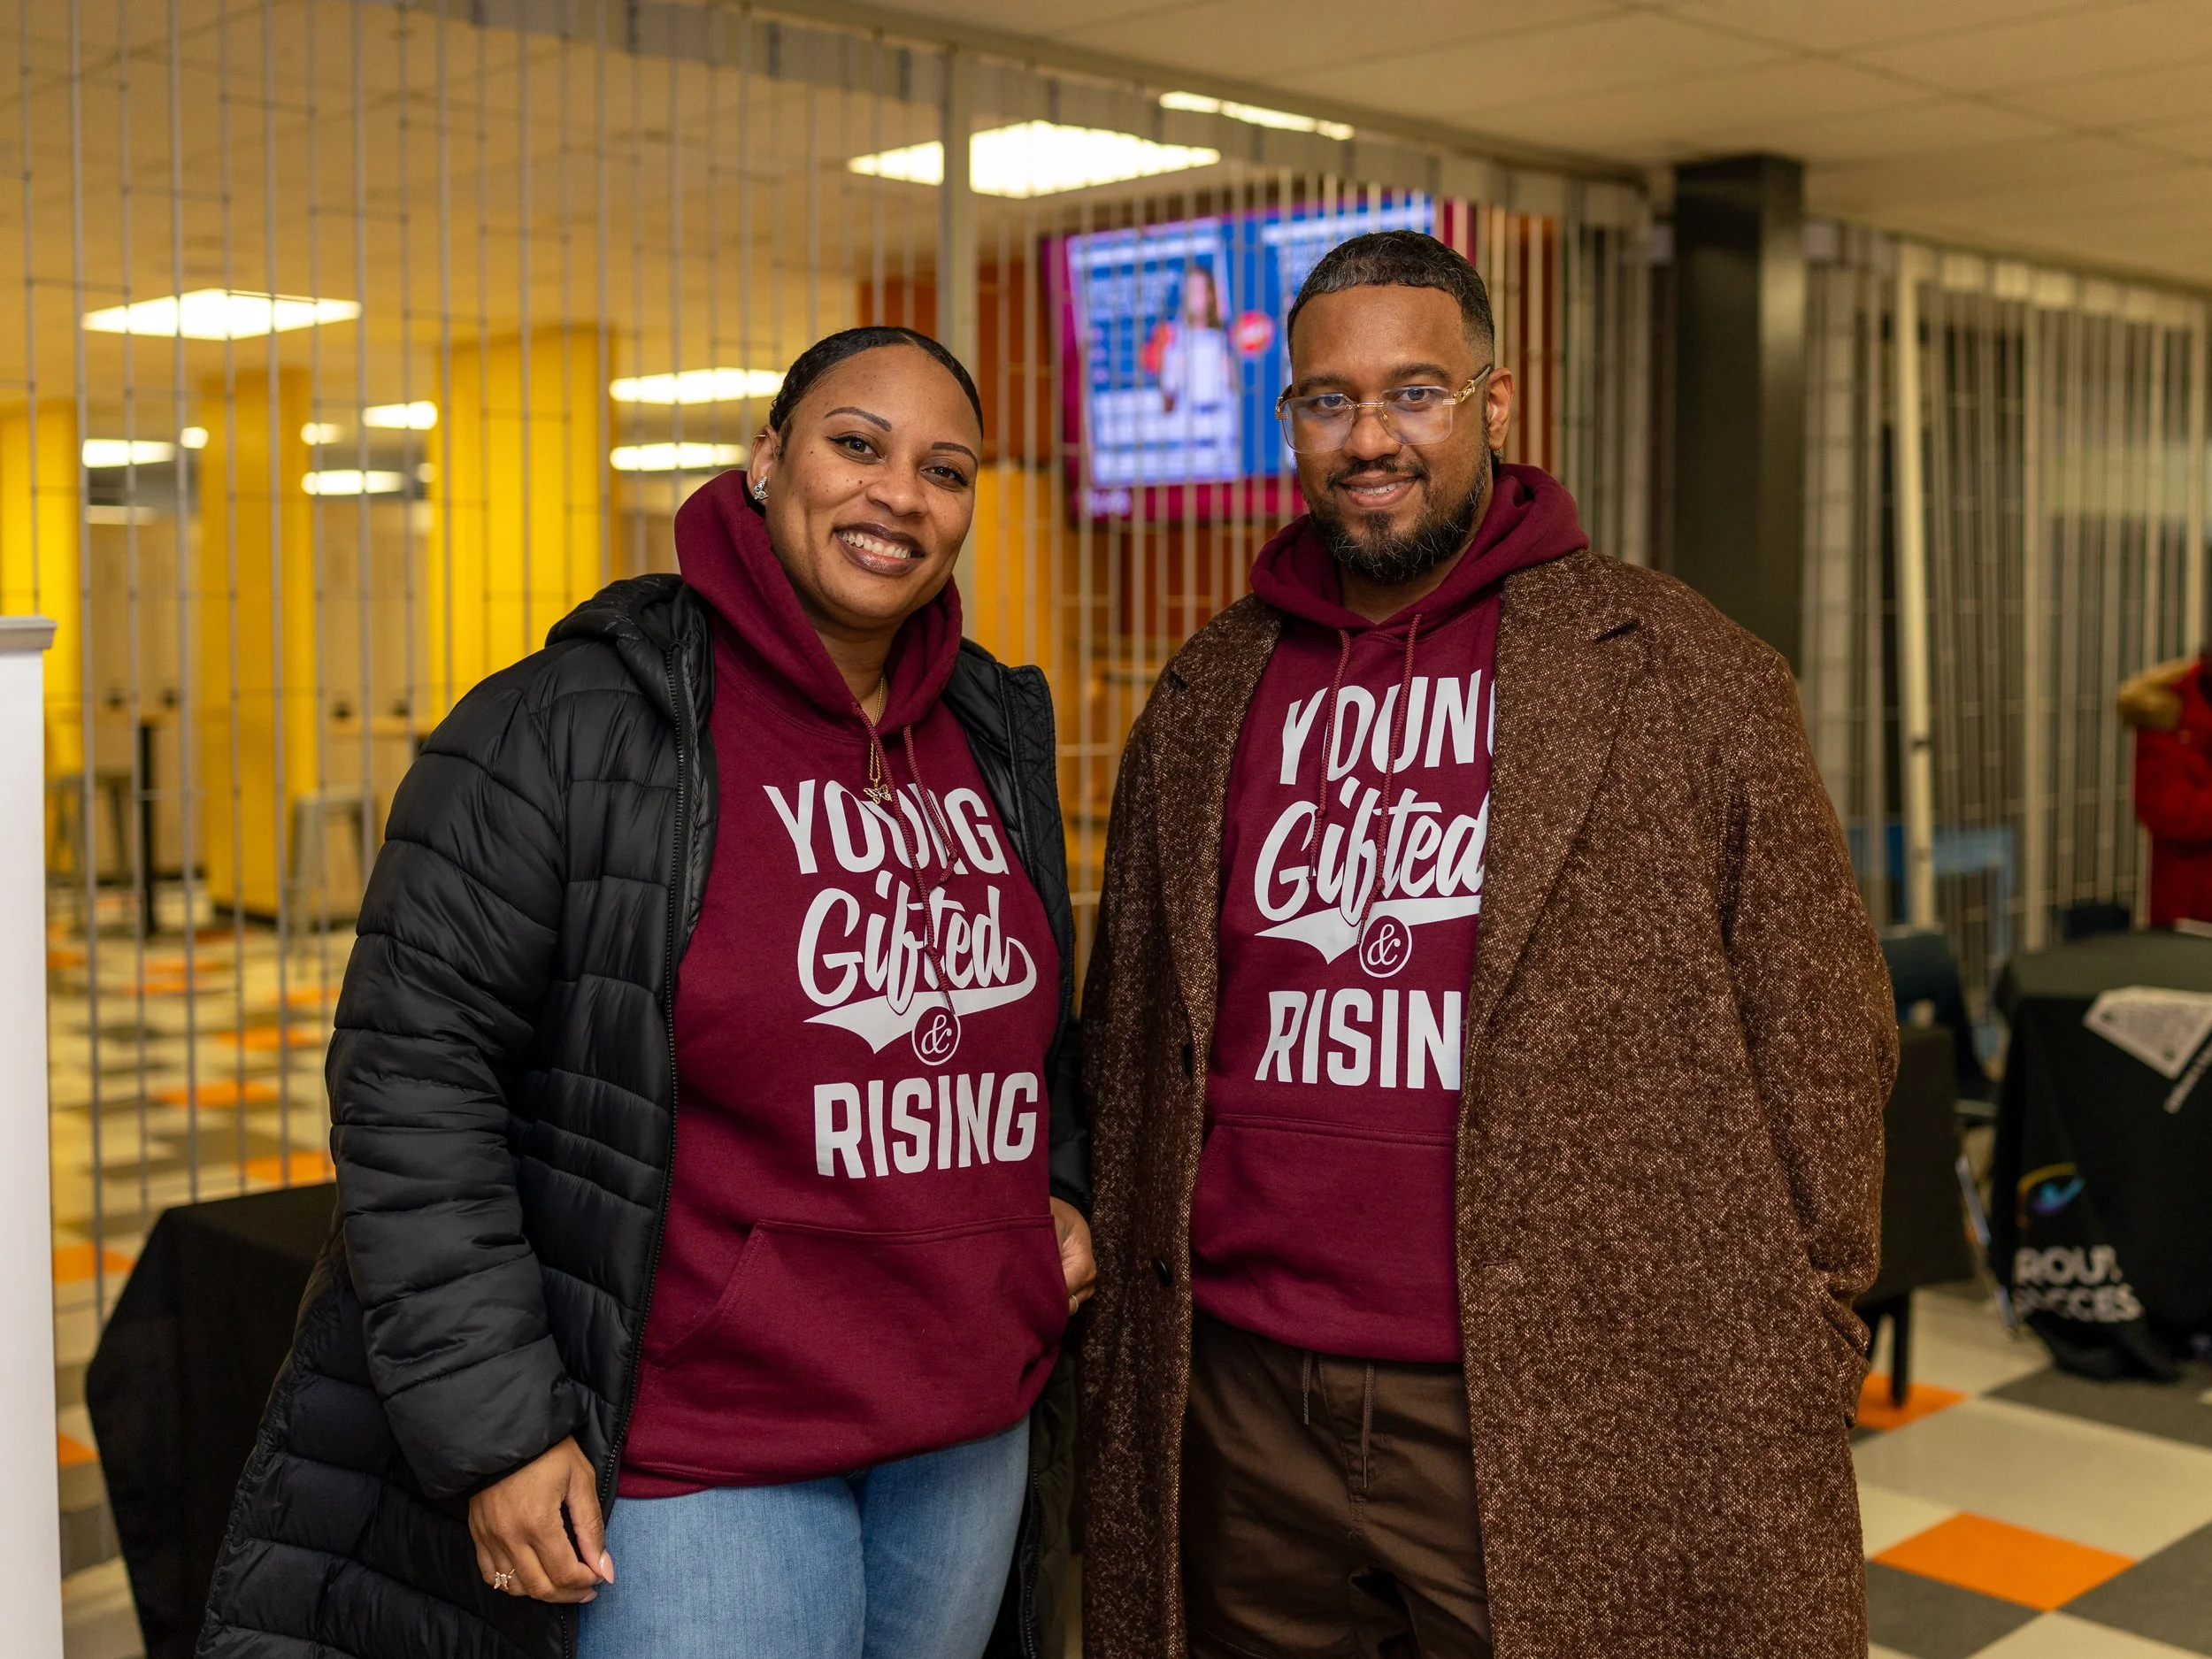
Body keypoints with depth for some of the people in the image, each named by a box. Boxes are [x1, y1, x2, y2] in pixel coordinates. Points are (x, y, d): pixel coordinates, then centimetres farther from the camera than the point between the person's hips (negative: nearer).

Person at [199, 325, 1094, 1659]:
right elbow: (413, 1072, -14)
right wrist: (495, 1426, -17)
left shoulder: (999, 736, 9)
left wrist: (1055, 1185, 7)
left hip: (971, 1436, 7)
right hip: (691, 1459, -6)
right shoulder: (573, 725, -12)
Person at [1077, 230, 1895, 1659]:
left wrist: (1798, 1351, -4)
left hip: (1571, 1427, -3)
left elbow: (1817, 1032, -1)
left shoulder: (1677, 672, -1)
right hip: (1238, 1411, 4)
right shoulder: (1205, 702, 10)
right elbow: (1129, 1044, 15)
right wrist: (1123, 1312, 10)